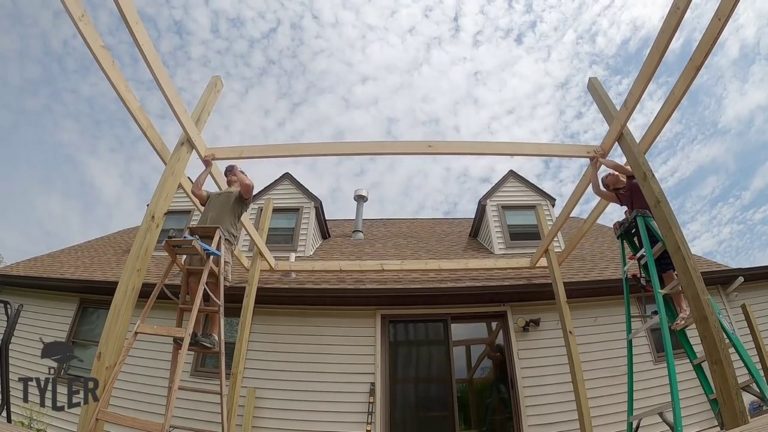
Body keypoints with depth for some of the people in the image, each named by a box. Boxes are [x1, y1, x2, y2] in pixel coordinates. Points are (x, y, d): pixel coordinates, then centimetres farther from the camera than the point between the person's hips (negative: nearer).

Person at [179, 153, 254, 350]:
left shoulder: (241, 195, 21)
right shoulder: (213, 196, 40)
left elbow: (248, 185, -2)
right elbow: (195, 189, 26)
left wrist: (238, 171, 18)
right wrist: (207, 168, 37)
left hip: (222, 241, -6)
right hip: (199, 240, 6)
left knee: (214, 286, -16)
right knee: (193, 284, -7)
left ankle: (213, 334, -16)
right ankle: (196, 332, -5)